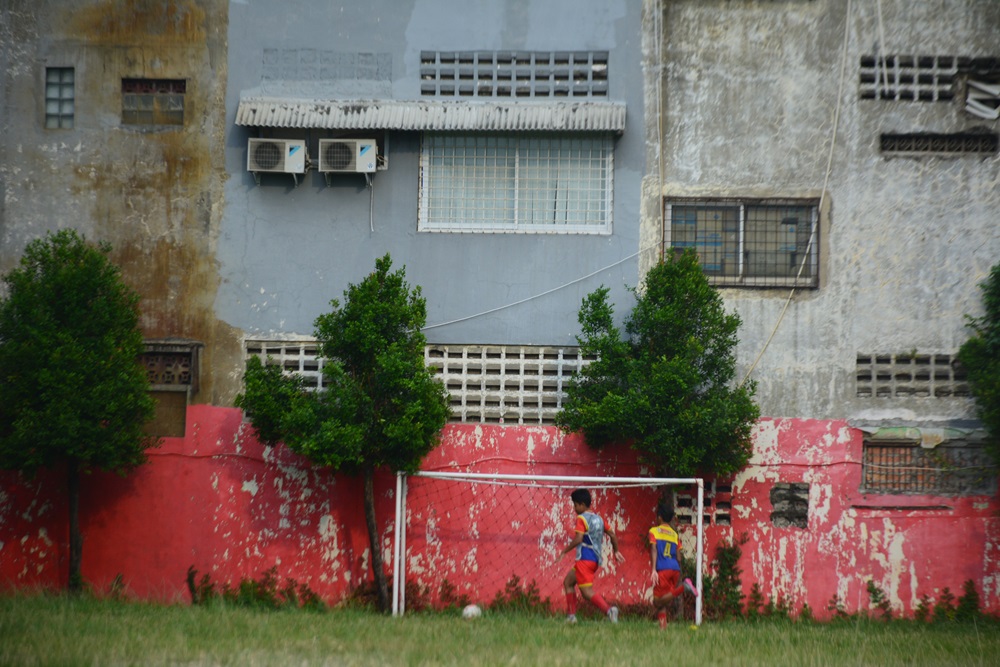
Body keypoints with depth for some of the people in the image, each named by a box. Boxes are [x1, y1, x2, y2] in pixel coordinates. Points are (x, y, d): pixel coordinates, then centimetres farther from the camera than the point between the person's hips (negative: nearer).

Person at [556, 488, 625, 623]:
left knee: (587, 592, -11)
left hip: (585, 559, -9)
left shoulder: (581, 519, -9)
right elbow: (612, 535, 18)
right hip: (596, 560, 9)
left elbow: (578, 539, -20)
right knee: (568, 582, 21)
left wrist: (563, 552, -12)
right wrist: (616, 551, 31)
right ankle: (571, 616, 18)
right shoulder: (598, 518, 15)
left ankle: (609, 610, -29)